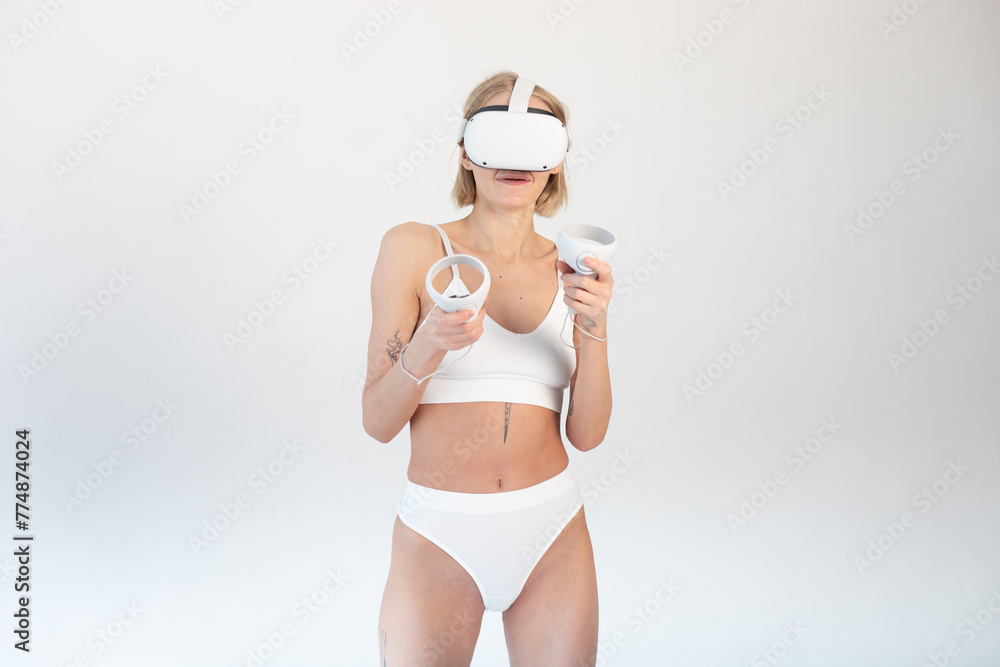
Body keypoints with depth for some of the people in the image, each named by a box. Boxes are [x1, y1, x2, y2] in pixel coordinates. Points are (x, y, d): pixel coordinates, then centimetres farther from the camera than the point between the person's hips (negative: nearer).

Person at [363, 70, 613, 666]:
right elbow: (378, 422, -6)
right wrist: (427, 347, -24)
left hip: (553, 532, 3)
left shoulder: (572, 270, 4)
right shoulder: (414, 249, -6)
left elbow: (587, 434, -1)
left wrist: (595, 330, -15)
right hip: (439, 538, -2)